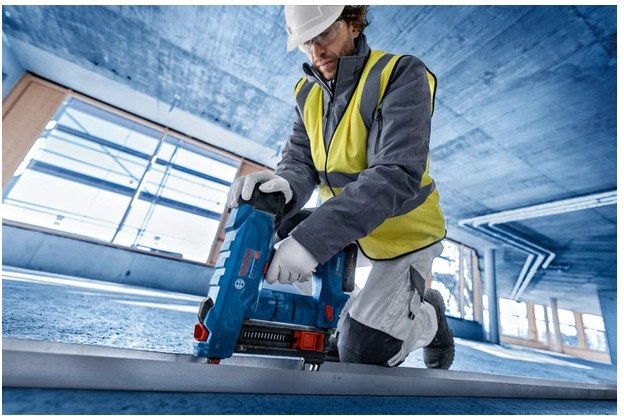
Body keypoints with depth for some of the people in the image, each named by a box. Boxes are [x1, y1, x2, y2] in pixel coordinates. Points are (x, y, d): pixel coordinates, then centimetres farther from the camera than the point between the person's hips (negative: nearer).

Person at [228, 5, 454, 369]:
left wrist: (312, 239, -41)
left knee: (359, 354, -2)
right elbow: (300, 161, -6)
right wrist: (285, 185, -31)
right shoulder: (308, 93, 2)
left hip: (405, 235, -6)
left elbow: (397, 175, -32)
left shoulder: (401, 75, -19)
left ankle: (428, 319, 29)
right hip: (351, 234, 7)